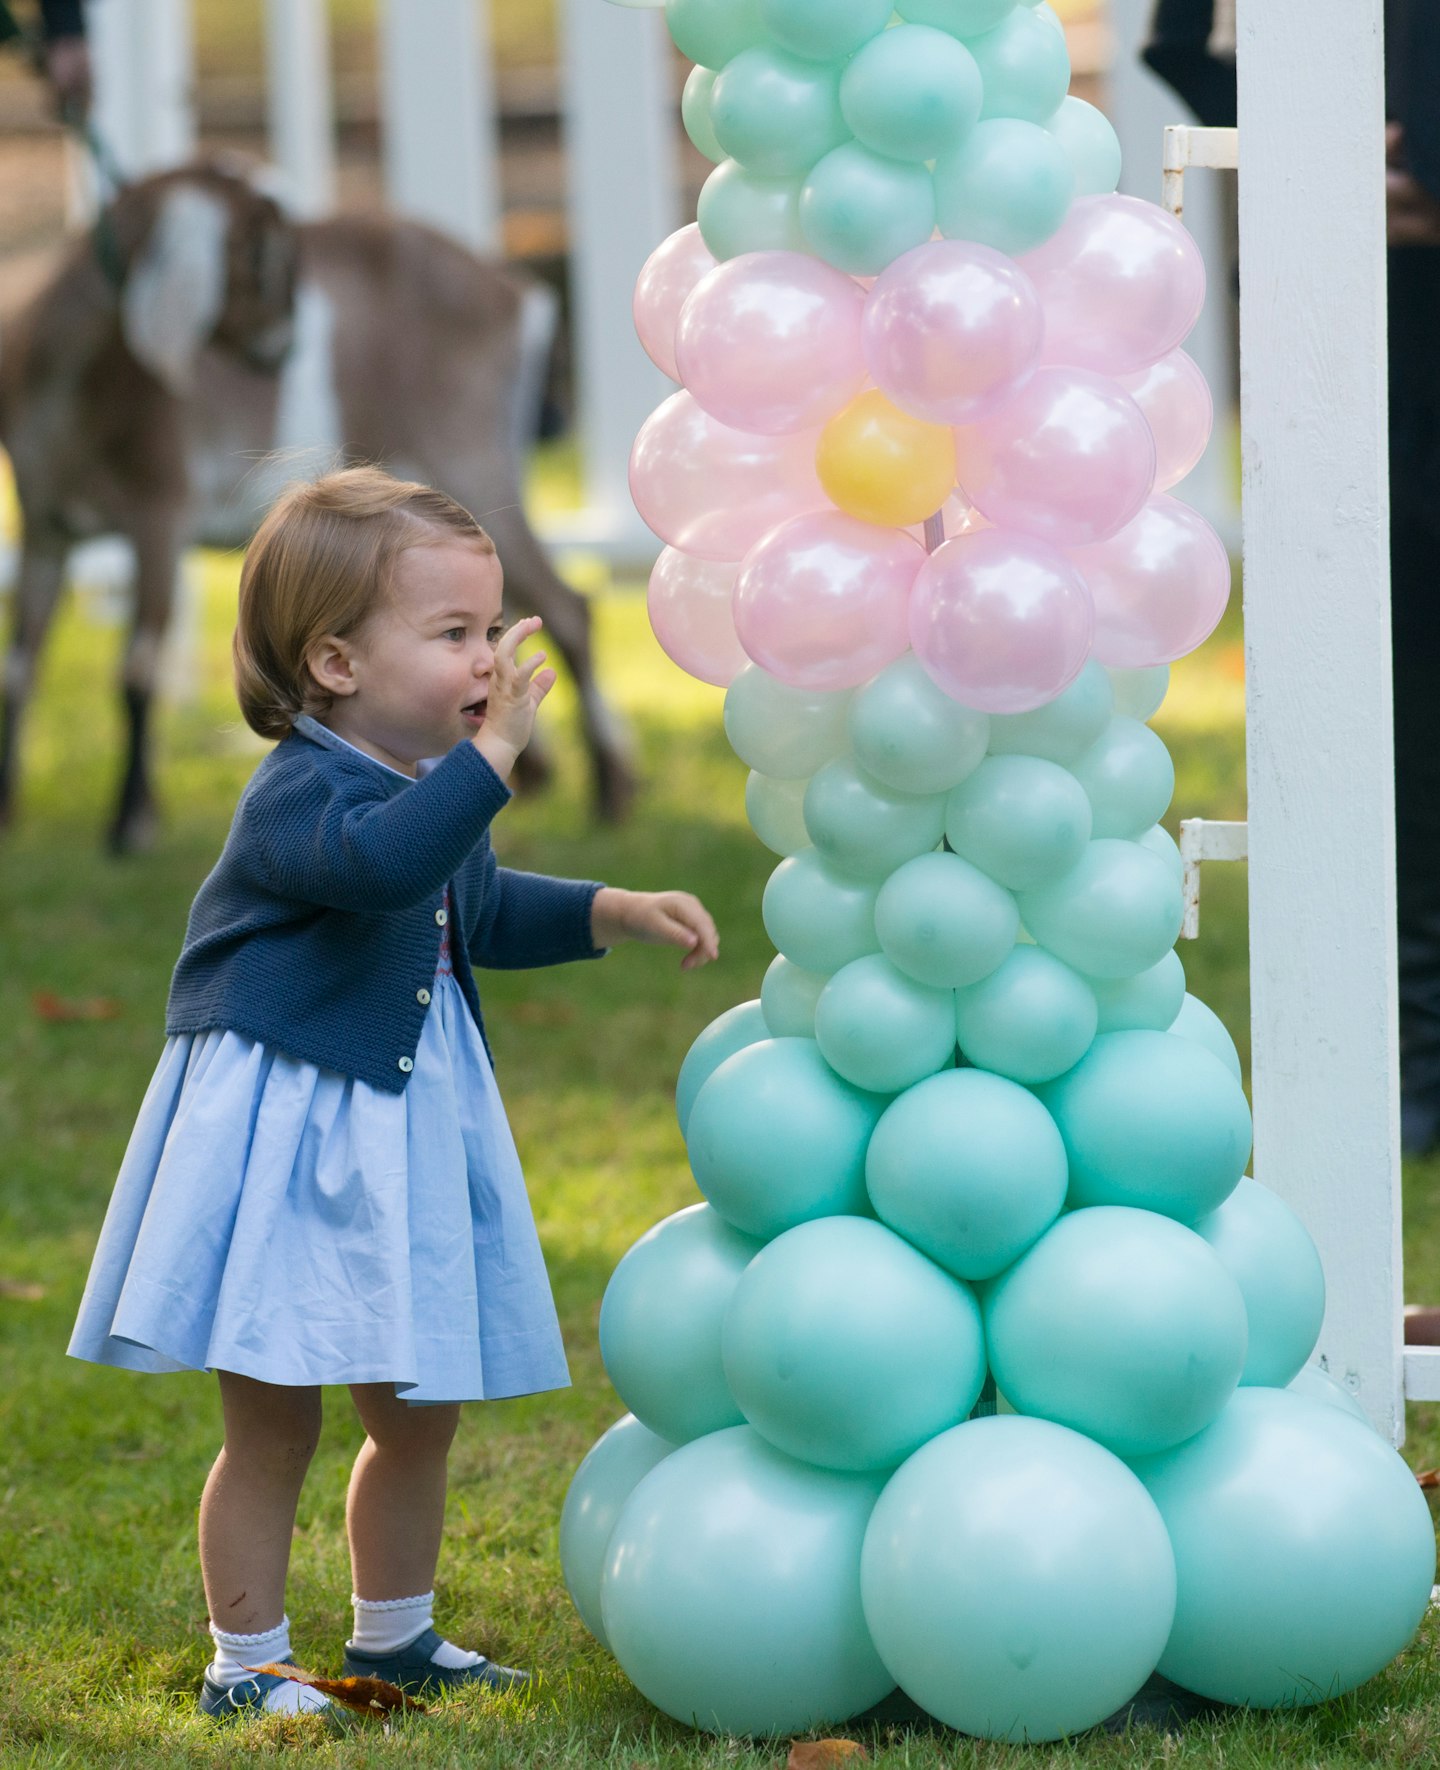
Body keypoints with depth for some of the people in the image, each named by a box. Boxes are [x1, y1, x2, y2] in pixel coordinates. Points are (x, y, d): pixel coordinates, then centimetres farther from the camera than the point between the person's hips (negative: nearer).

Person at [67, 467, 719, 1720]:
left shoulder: (430, 794, 9)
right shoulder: (301, 795, -20)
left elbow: (483, 910, 28)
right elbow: (381, 864, -43)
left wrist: (616, 913, 18)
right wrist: (490, 754, -45)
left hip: (405, 1133, 8)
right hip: (285, 1146, -8)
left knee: (421, 1411, 16)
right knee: (274, 1422, 0)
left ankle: (394, 1630, 34)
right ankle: (246, 1661, 13)